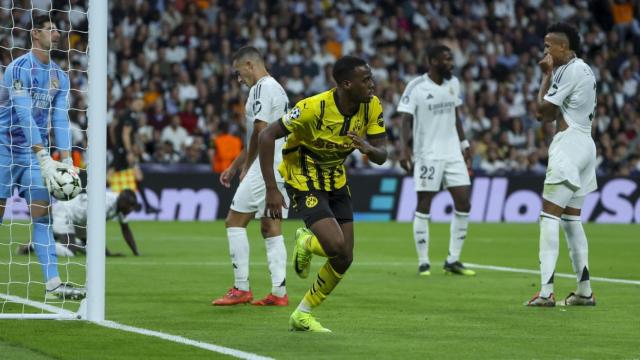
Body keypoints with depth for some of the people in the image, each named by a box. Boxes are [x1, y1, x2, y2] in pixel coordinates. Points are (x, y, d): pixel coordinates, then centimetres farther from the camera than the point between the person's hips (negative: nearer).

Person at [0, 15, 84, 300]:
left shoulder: (60, 76, 8)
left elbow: (60, 119, 3)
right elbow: (25, 116, -22)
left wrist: (65, 160, -9)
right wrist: (44, 159, -29)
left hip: (35, 151, 6)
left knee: (42, 212, -3)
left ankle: (52, 284, -9)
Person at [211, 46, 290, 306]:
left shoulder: (262, 88, -10)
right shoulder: (277, 88, 21)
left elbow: (260, 130, -18)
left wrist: (247, 166, -5)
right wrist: (234, 166, 27)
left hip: (266, 166, -10)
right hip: (281, 167, 10)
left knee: (234, 221, -4)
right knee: (271, 227, 9)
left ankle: (241, 288, -6)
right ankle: (279, 292, 4)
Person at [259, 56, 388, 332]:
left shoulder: (371, 106, -11)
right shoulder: (314, 108, -28)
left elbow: (381, 156, -8)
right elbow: (267, 136, -24)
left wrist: (368, 148, -34)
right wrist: (272, 190, -28)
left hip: (336, 182, 6)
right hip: (304, 182, -6)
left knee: (345, 259, 2)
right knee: (336, 246, -24)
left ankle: (302, 316, 19)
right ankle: (306, 243, 13)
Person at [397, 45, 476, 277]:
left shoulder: (453, 83, 10)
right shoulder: (416, 87, -9)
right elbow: (406, 120, -11)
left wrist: (464, 145, 18)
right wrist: (406, 149, -22)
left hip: (453, 153, 6)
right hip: (427, 154, -6)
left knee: (463, 204, 0)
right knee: (424, 206, -2)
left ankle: (453, 261, 8)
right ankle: (423, 262, 5)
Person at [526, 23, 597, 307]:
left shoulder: (570, 71, -13)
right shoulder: (585, 70, 17)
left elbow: (542, 108, -10)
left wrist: (547, 75, 0)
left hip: (569, 144, -10)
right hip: (584, 143, 10)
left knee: (549, 217, -12)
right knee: (571, 219, 14)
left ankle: (546, 291, -18)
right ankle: (584, 291, 14)